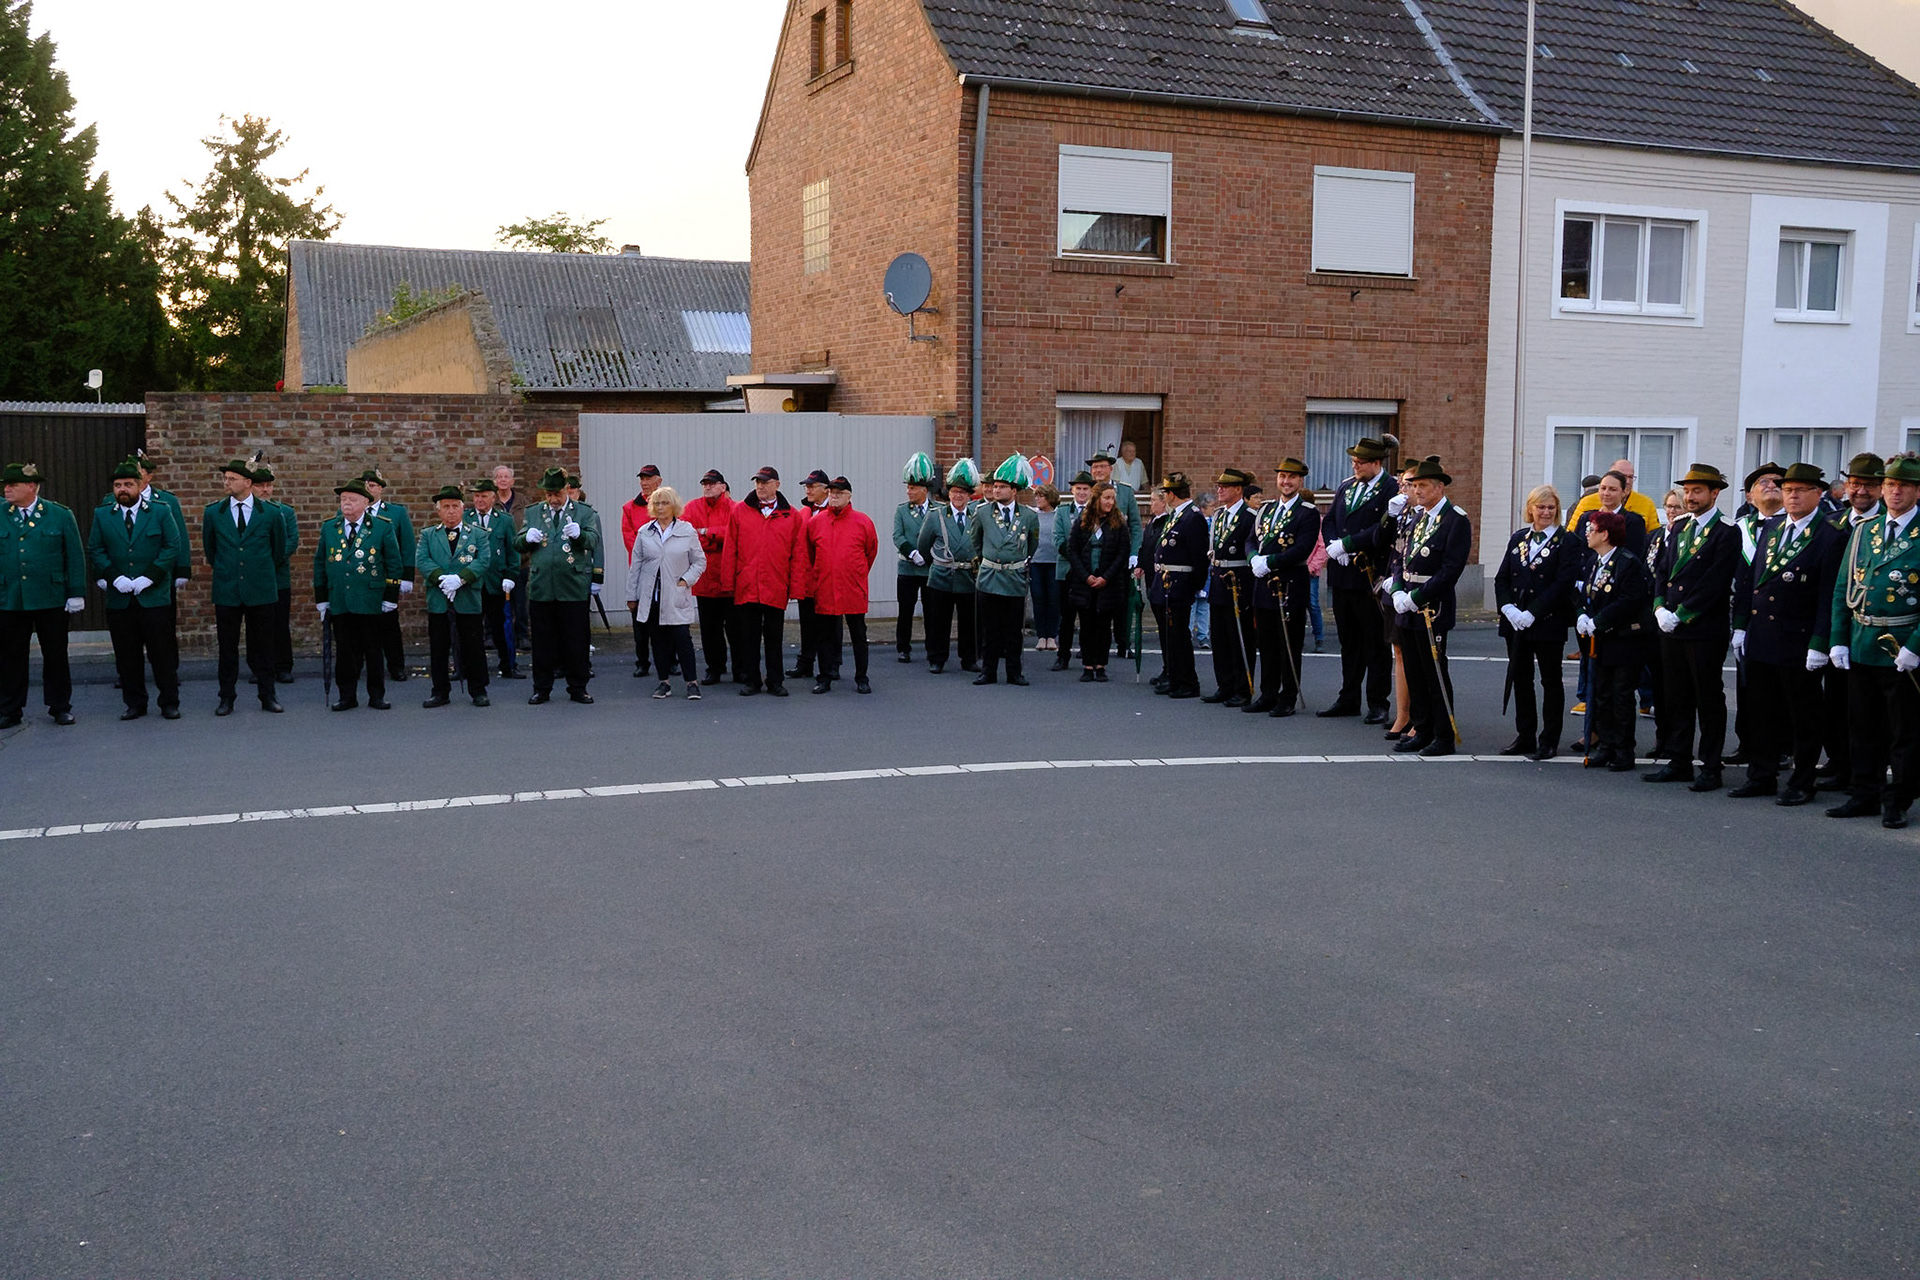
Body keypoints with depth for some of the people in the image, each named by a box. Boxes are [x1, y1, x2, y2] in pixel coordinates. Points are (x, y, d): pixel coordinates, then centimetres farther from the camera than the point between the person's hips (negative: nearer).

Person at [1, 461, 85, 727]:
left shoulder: (61, 515, 1)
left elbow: (75, 556, 2)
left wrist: (76, 594, -3)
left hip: (51, 600, -2)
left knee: (56, 655, 6)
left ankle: (60, 707, 17)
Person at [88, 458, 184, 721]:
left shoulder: (160, 513, 3)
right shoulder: (102, 516, 9)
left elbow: (173, 547, -2)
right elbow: (95, 551, 6)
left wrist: (149, 577, -11)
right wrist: (113, 577, -10)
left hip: (154, 596, -2)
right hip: (119, 598, 2)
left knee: (162, 652, 0)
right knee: (127, 656, 6)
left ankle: (169, 702, 8)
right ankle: (134, 704, 15)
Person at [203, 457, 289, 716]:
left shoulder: (269, 513, 0)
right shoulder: (213, 513, 3)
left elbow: (279, 547, 14)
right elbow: (209, 548, 17)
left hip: (260, 589, -1)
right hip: (227, 590, 1)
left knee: (262, 646, 5)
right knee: (227, 647, 5)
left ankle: (267, 697, 13)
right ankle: (226, 699, 12)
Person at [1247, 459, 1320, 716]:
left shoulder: (1308, 513, -7)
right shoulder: (1267, 509, 15)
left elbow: (1302, 550, -18)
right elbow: (1251, 540, 13)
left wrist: (1269, 562, -19)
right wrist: (1255, 559, -9)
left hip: (1291, 587, -7)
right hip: (1264, 585, 7)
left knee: (1289, 646, 0)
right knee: (1266, 644, 12)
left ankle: (1288, 700, 7)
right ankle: (1268, 696, 21)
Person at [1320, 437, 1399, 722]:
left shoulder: (1391, 490, -9)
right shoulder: (1345, 487, 13)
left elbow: (1383, 531, -19)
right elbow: (1329, 522, 14)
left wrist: (1345, 544, -19)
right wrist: (1335, 547, -6)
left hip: (1370, 577, -7)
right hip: (1342, 577, 7)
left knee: (1376, 645, 2)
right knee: (1348, 643, 14)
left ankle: (1377, 704, 8)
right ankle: (1349, 699, 22)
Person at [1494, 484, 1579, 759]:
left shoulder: (1566, 541, -5)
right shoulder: (1518, 538, 11)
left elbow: (1563, 584, -14)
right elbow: (1501, 578, 9)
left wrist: (1531, 613, -18)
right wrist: (1508, 608, -8)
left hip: (1548, 623, -5)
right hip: (1515, 623, 5)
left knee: (1551, 680, 4)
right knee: (1520, 678, 10)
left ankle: (1549, 741, 9)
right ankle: (1525, 736, 20)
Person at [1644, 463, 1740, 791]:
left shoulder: (1727, 533, -8)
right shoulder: (1679, 528, 14)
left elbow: (1714, 584, -15)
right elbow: (1663, 571, 14)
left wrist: (1681, 615, -15)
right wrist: (1660, 608, -1)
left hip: (1705, 631, -7)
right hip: (1672, 629, 7)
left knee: (1709, 700, 1)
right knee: (1678, 699, 12)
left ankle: (1710, 768, 6)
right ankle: (1679, 762, 20)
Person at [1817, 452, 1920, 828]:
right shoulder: (1863, 531, 9)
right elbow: (1842, 589, 11)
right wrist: (1837, 640, 3)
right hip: (1860, 647, 5)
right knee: (1863, 728, 12)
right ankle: (1864, 795, 22)